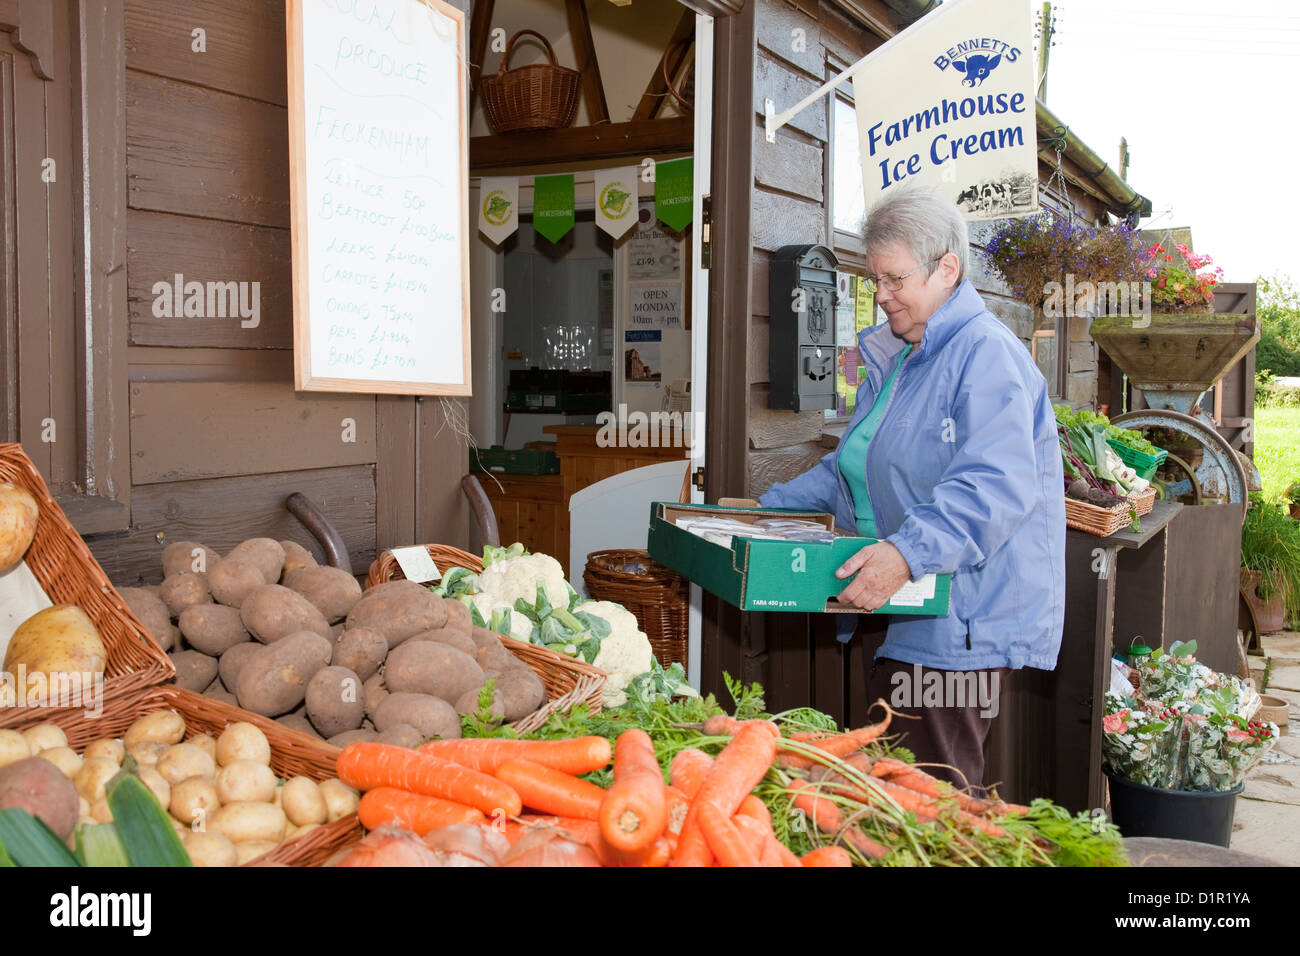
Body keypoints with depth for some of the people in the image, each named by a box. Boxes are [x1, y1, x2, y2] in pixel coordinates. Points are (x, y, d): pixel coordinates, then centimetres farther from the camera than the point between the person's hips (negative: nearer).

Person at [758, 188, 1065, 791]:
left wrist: (908, 552, -39)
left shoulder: (986, 354, -13)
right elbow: (851, 470, 28)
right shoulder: (891, 360, 18)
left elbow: (995, 486, -27)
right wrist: (770, 509, 17)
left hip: (959, 624, -10)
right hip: (893, 617, 10)